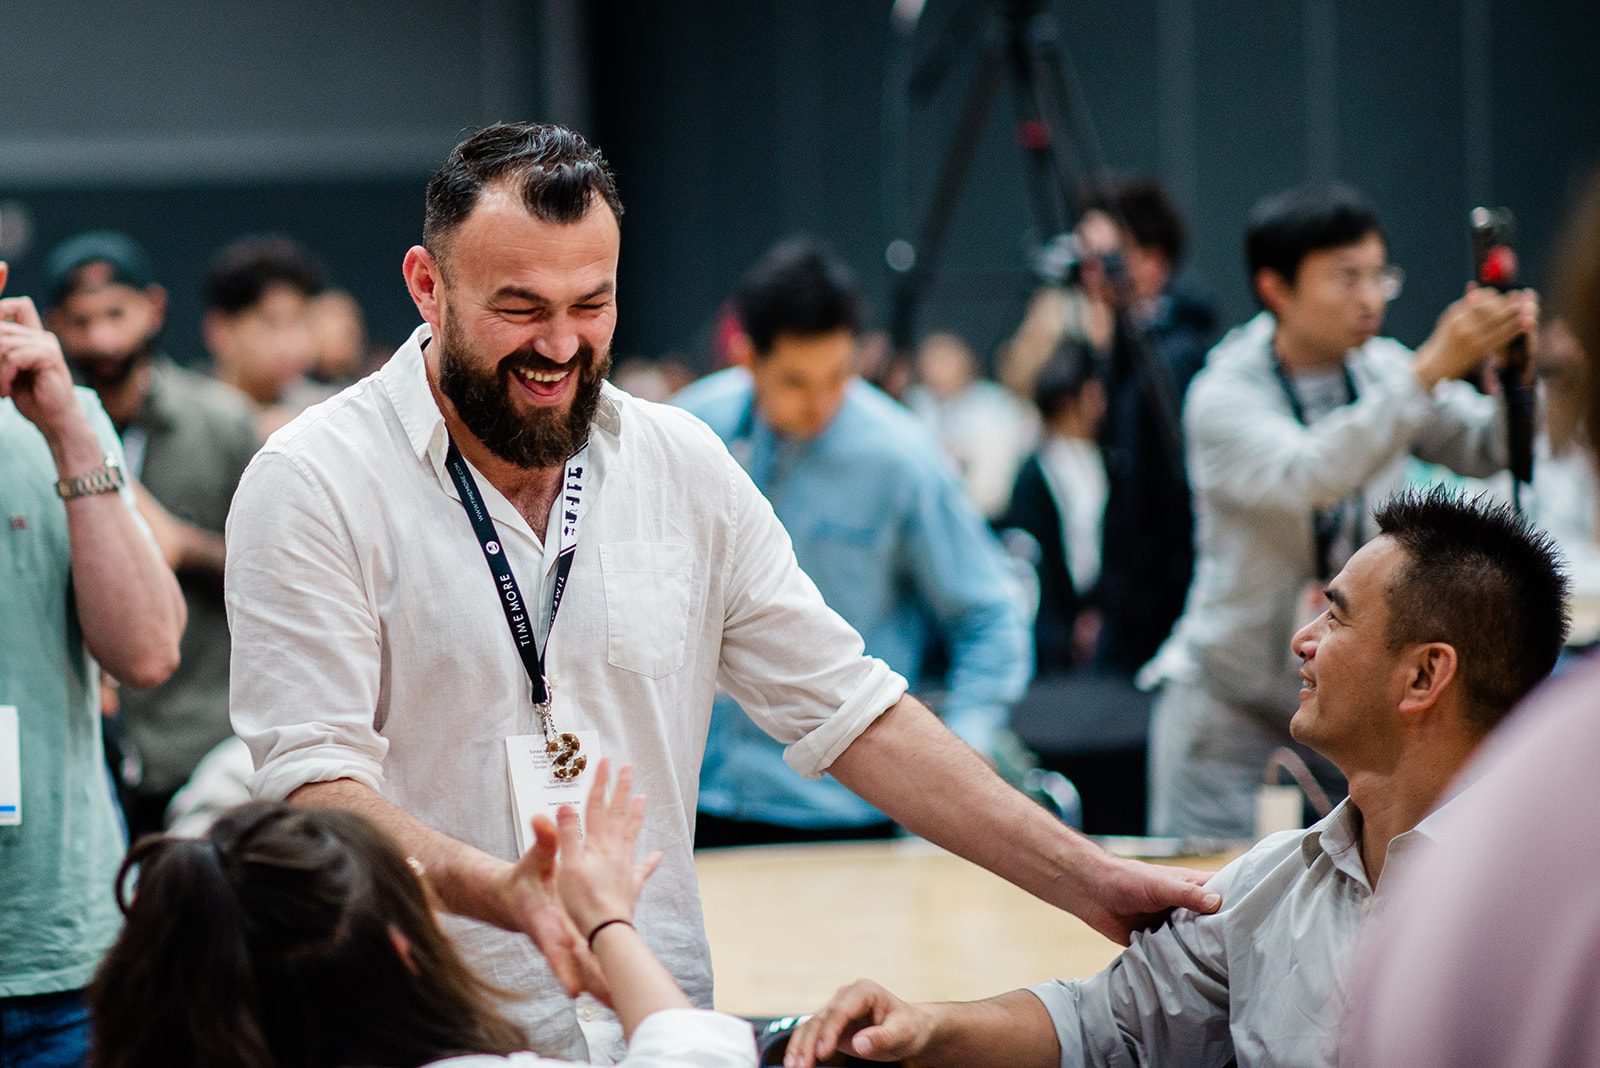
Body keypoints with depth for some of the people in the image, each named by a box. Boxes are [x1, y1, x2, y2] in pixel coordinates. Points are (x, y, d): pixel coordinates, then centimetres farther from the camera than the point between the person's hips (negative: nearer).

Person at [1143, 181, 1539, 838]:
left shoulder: (1381, 370, 2)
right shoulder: (1223, 396, -16)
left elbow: (1486, 450, -4)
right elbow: (1309, 476, -34)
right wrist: (1431, 370, -41)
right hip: (1233, 704, -4)